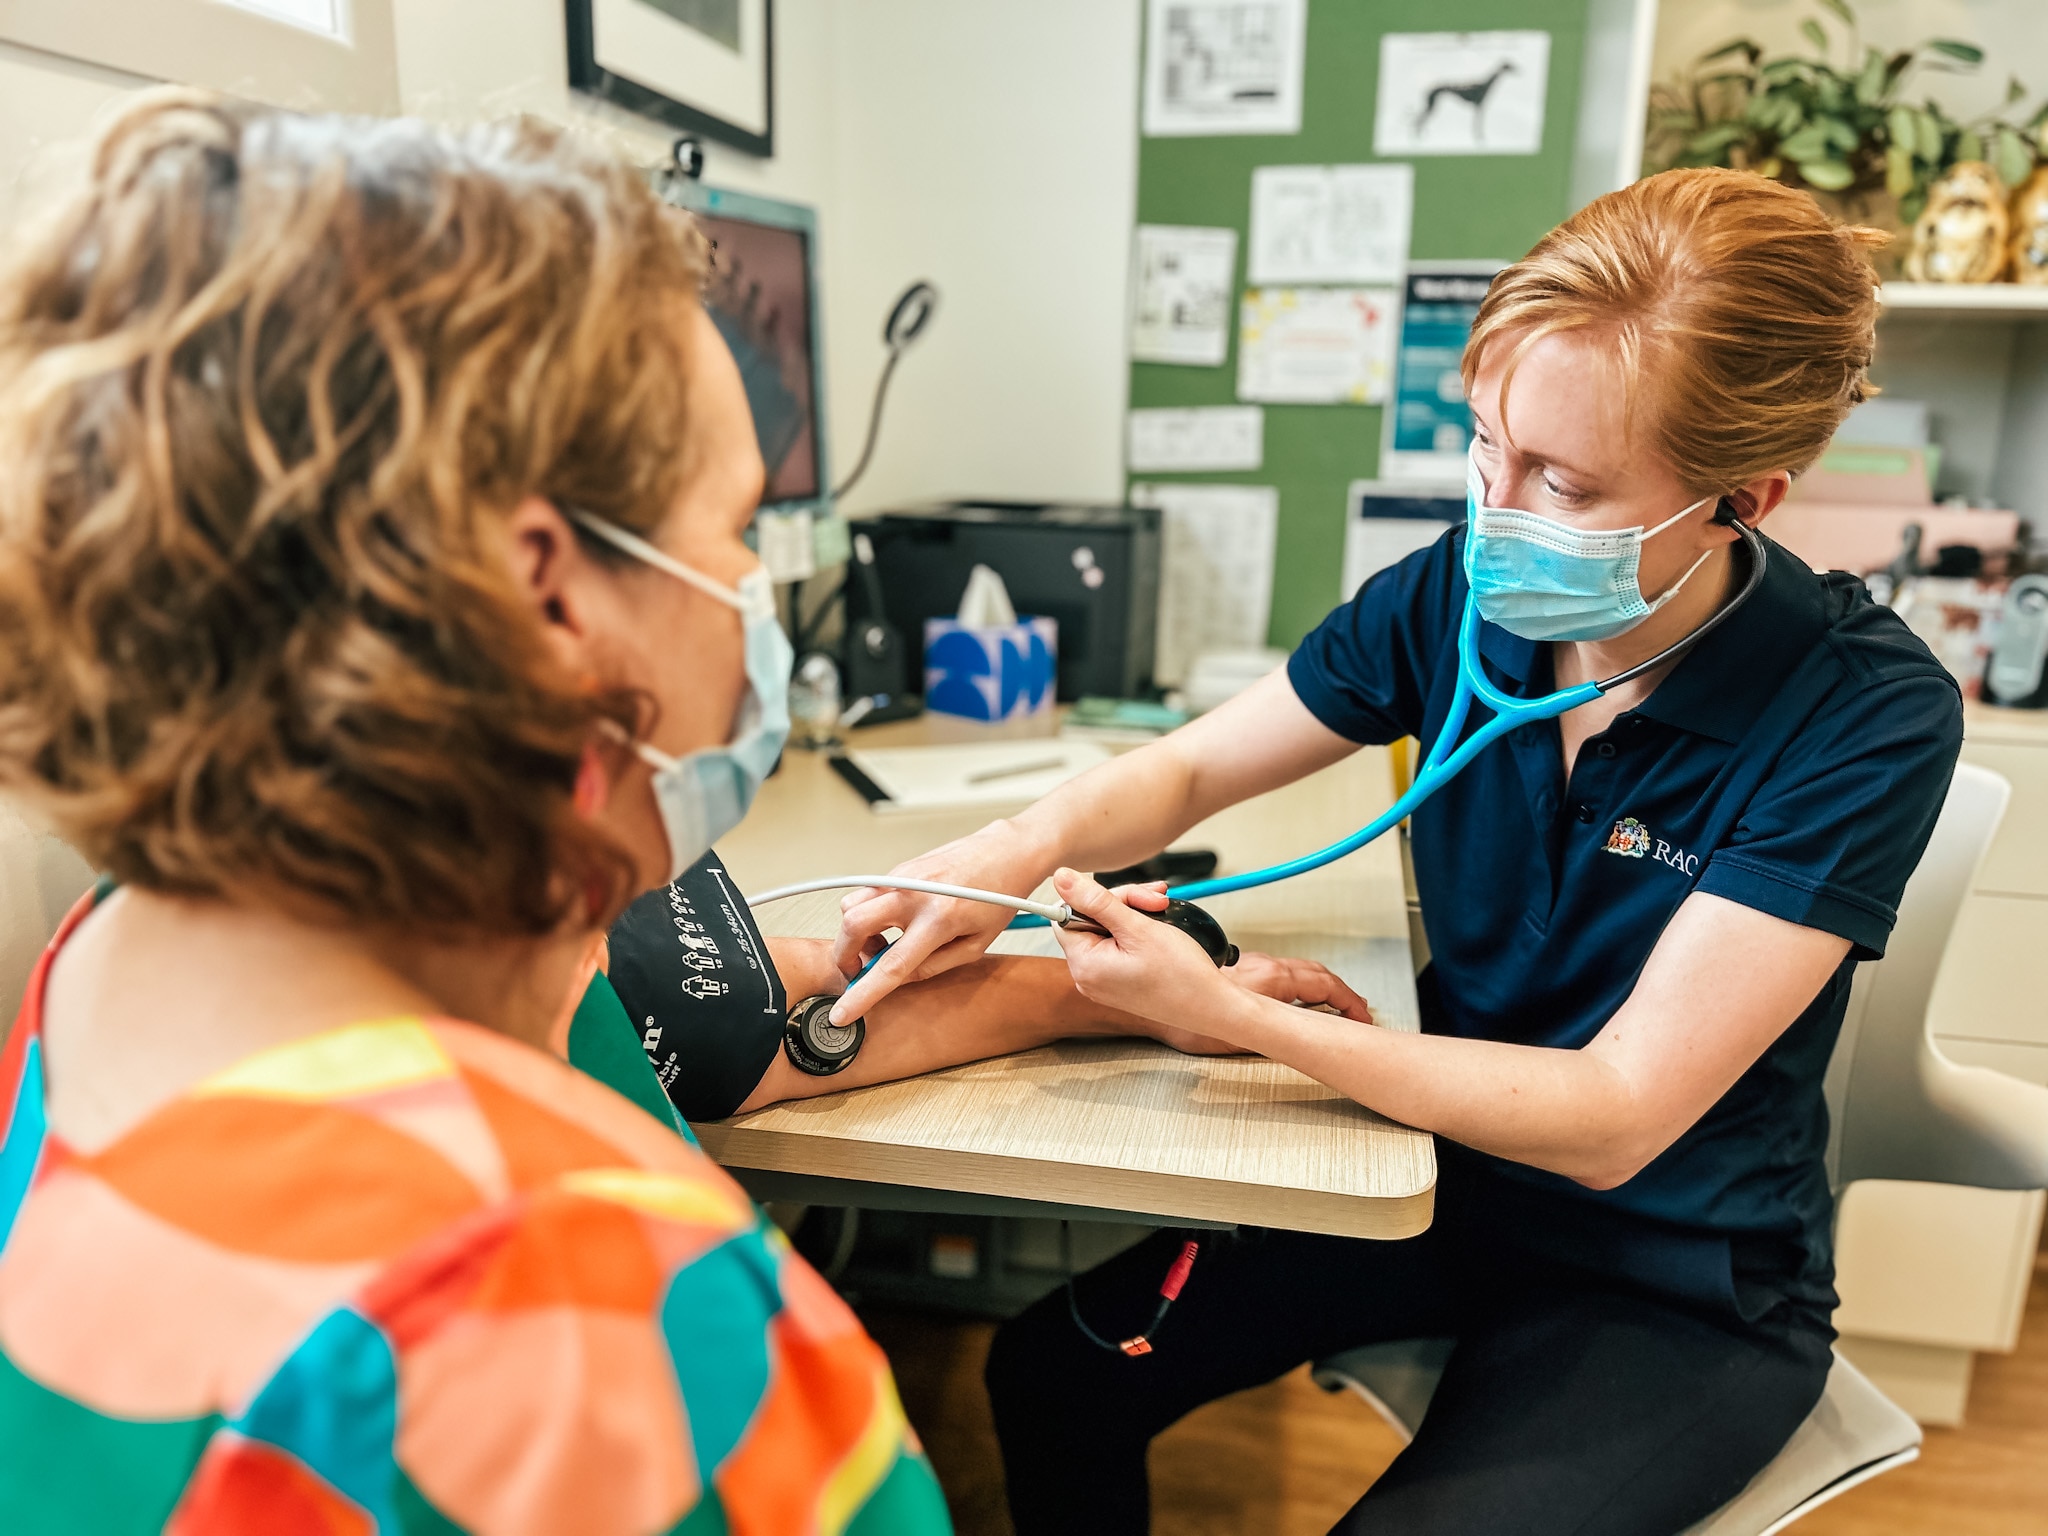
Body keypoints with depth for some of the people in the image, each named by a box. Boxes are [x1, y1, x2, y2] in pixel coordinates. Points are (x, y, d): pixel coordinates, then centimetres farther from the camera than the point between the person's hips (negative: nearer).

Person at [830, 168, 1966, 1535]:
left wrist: (1225, 1012, -32)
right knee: (1054, 1372, -4)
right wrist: (1029, 847, -24)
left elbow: (1614, 1118, -25)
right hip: (1447, 1169, 4)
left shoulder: (1871, 718, -23)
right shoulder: (1458, 600, -11)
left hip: (1682, 1289, -3)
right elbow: (1188, 770, -2)